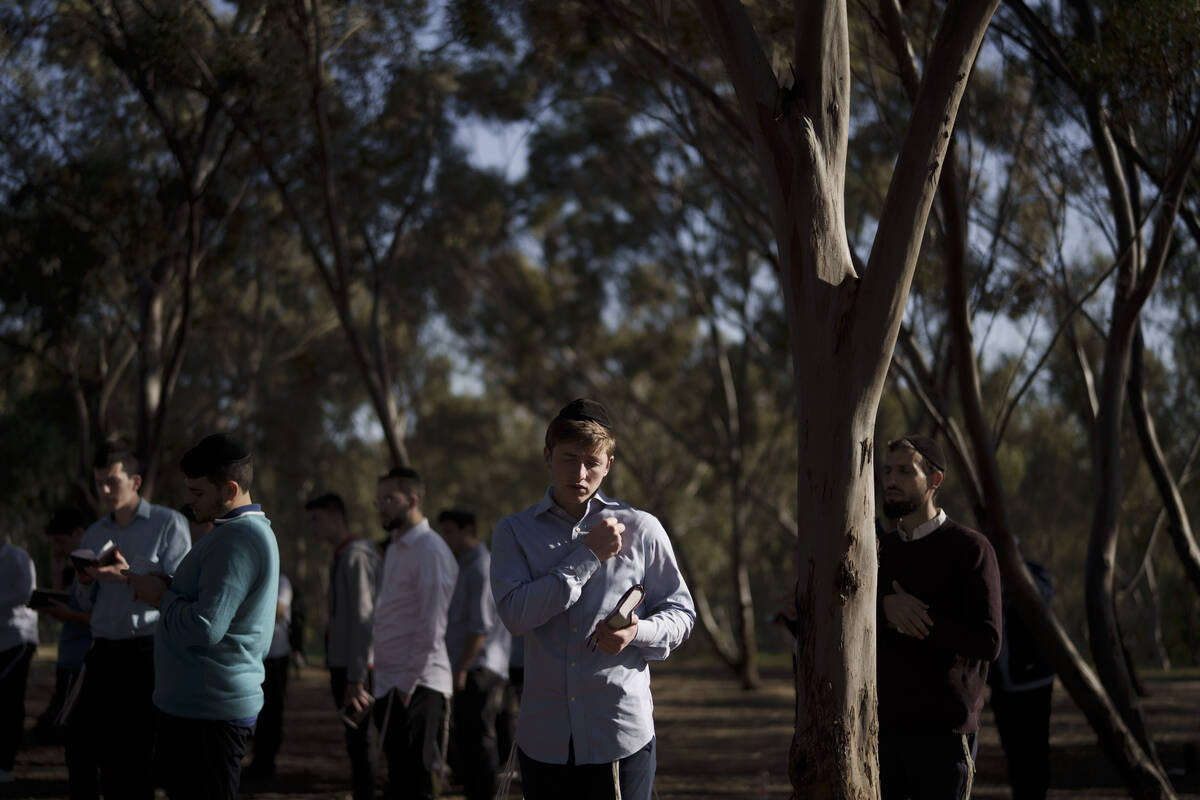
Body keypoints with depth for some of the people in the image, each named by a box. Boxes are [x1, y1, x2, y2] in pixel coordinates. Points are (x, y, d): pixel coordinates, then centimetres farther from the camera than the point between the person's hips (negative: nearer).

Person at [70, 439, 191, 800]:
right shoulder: (93, 534, 14)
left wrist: (129, 576, -20)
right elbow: (87, 605, 18)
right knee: (80, 741, 4)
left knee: (131, 755, -3)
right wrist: (85, 581, -4)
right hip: (103, 652, 5)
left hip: (147, 651, -5)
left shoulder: (169, 524, -3)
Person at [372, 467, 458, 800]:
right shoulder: (395, 550, 20)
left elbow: (432, 628, -17)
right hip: (393, 684, 9)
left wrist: (407, 684, -18)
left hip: (415, 685, -9)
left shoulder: (430, 550, -10)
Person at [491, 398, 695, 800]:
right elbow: (516, 613, -10)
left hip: (622, 734, -1)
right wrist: (588, 556, -9)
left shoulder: (642, 530, 4)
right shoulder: (515, 532, 6)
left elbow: (681, 612, 10)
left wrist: (637, 632, -12)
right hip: (544, 736, 1)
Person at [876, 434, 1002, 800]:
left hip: (942, 729, -5)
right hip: (886, 725, 5)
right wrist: (884, 606, -20)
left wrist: (915, 617, -13)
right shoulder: (881, 550, 13)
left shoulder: (969, 548, -4)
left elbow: (987, 642, -14)